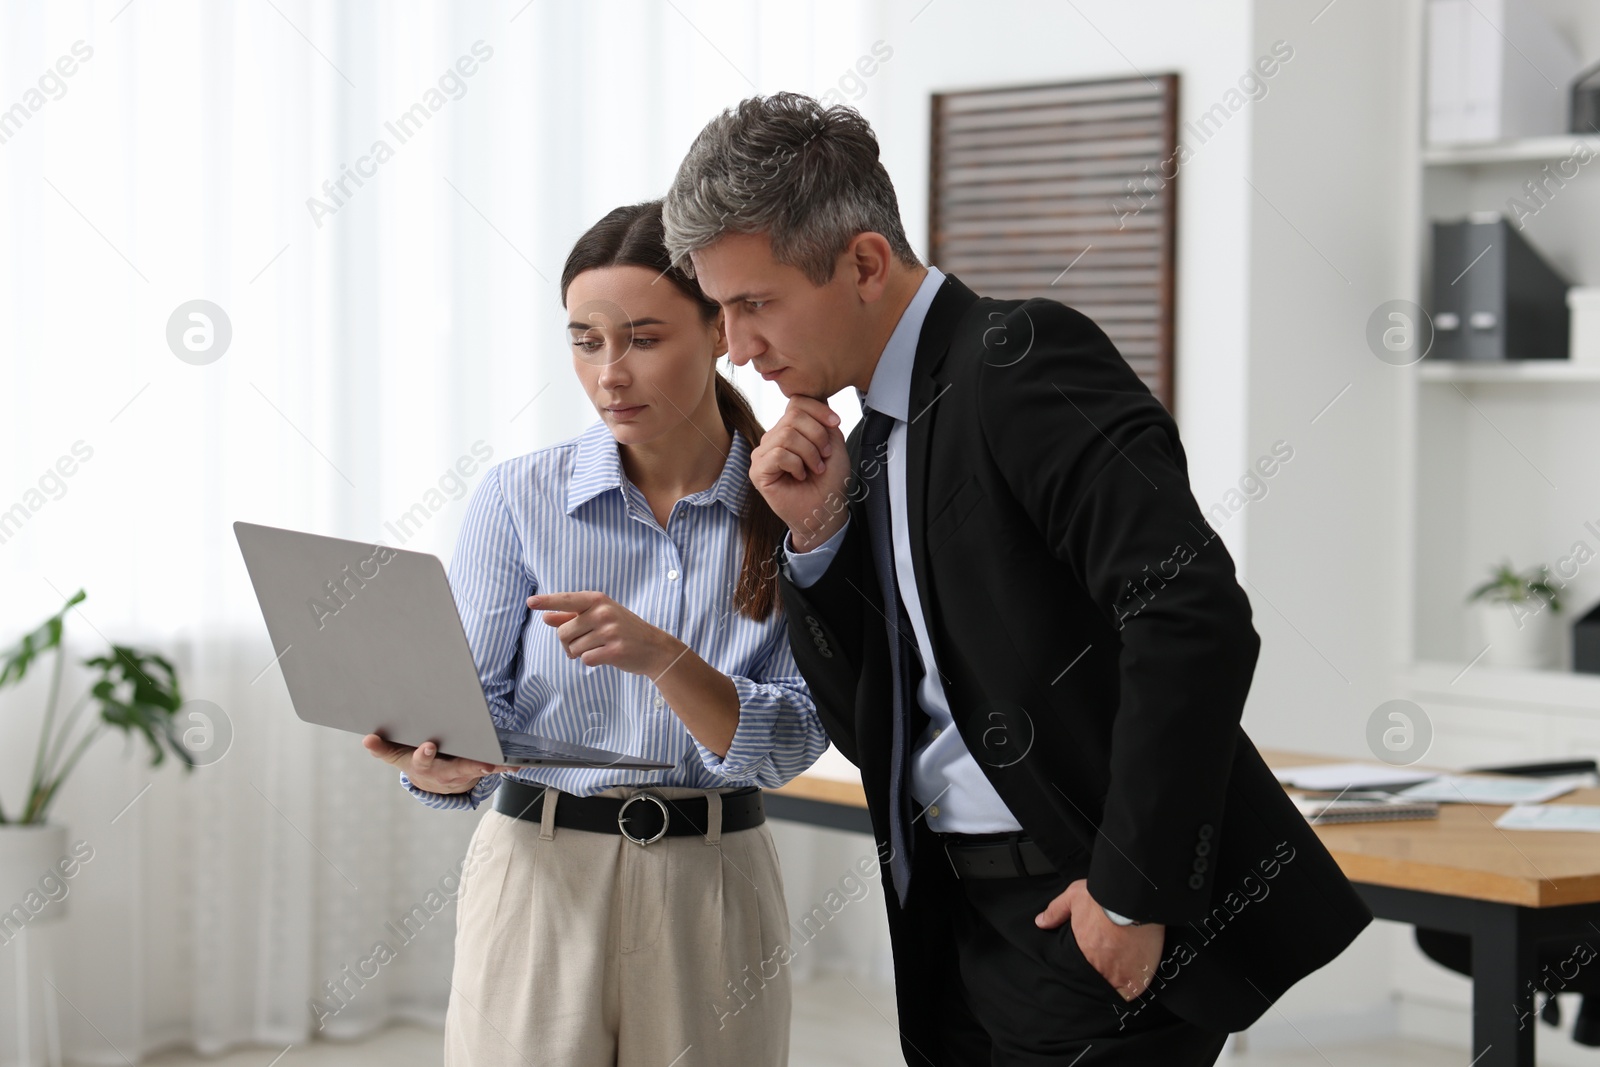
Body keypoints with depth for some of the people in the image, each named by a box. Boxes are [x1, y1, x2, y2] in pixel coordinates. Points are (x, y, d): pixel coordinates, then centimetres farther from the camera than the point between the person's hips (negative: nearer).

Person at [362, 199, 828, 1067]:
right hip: (540, 874, 0)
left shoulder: (790, 512, -1)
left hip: (713, 888, 1)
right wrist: (440, 767, -28)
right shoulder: (519, 498, -1)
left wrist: (662, 656, -26)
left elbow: (790, 741, -10)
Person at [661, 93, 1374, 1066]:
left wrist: (1133, 889, -22)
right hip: (959, 930, 8)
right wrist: (816, 537, 0)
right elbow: (870, 732, 14)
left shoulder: (1024, 359, -13)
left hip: (1090, 920, -8)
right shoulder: (870, 450, 13)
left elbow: (1196, 618, -24)